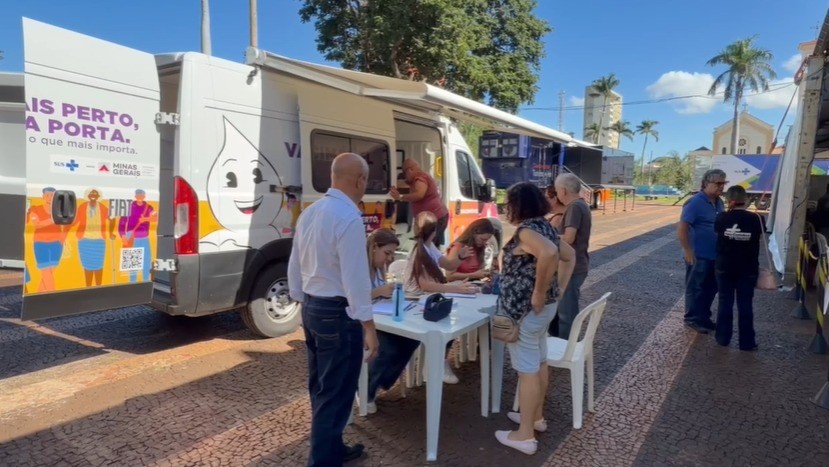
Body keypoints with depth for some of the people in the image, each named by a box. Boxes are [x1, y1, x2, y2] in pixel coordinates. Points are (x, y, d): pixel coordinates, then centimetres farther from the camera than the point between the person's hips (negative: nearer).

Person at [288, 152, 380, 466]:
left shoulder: (310, 212, 6)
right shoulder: (349, 217, -21)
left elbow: (295, 265, 11)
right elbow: (355, 277, -23)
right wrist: (368, 326, -17)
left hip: (311, 308, 9)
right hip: (338, 314, -9)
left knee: (321, 389, 21)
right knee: (335, 394, 5)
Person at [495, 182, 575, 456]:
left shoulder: (526, 230, -20)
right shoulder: (544, 226, 9)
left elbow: (549, 253, -39)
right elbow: (569, 255, 19)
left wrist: (539, 293, -29)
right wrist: (558, 288, 14)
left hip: (525, 310, -10)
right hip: (545, 307, 10)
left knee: (527, 370, 1)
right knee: (539, 363, 20)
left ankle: (525, 436, 14)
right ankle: (536, 417, 38)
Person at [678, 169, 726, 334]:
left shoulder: (719, 202, 9)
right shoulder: (695, 202, -17)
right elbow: (681, 229, -20)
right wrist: (687, 251, -22)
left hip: (715, 255, 8)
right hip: (699, 256, -8)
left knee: (711, 288, 17)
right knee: (695, 288, 3)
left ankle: (704, 317, 31)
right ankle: (692, 319, 15)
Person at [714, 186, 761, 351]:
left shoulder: (722, 218, -9)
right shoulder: (756, 219, -9)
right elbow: (759, 238, 4)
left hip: (724, 267, 0)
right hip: (748, 269, 0)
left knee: (725, 303, 11)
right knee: (745, 306, 8)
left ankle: (723, 337, 19)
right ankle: (747, 342, 15)